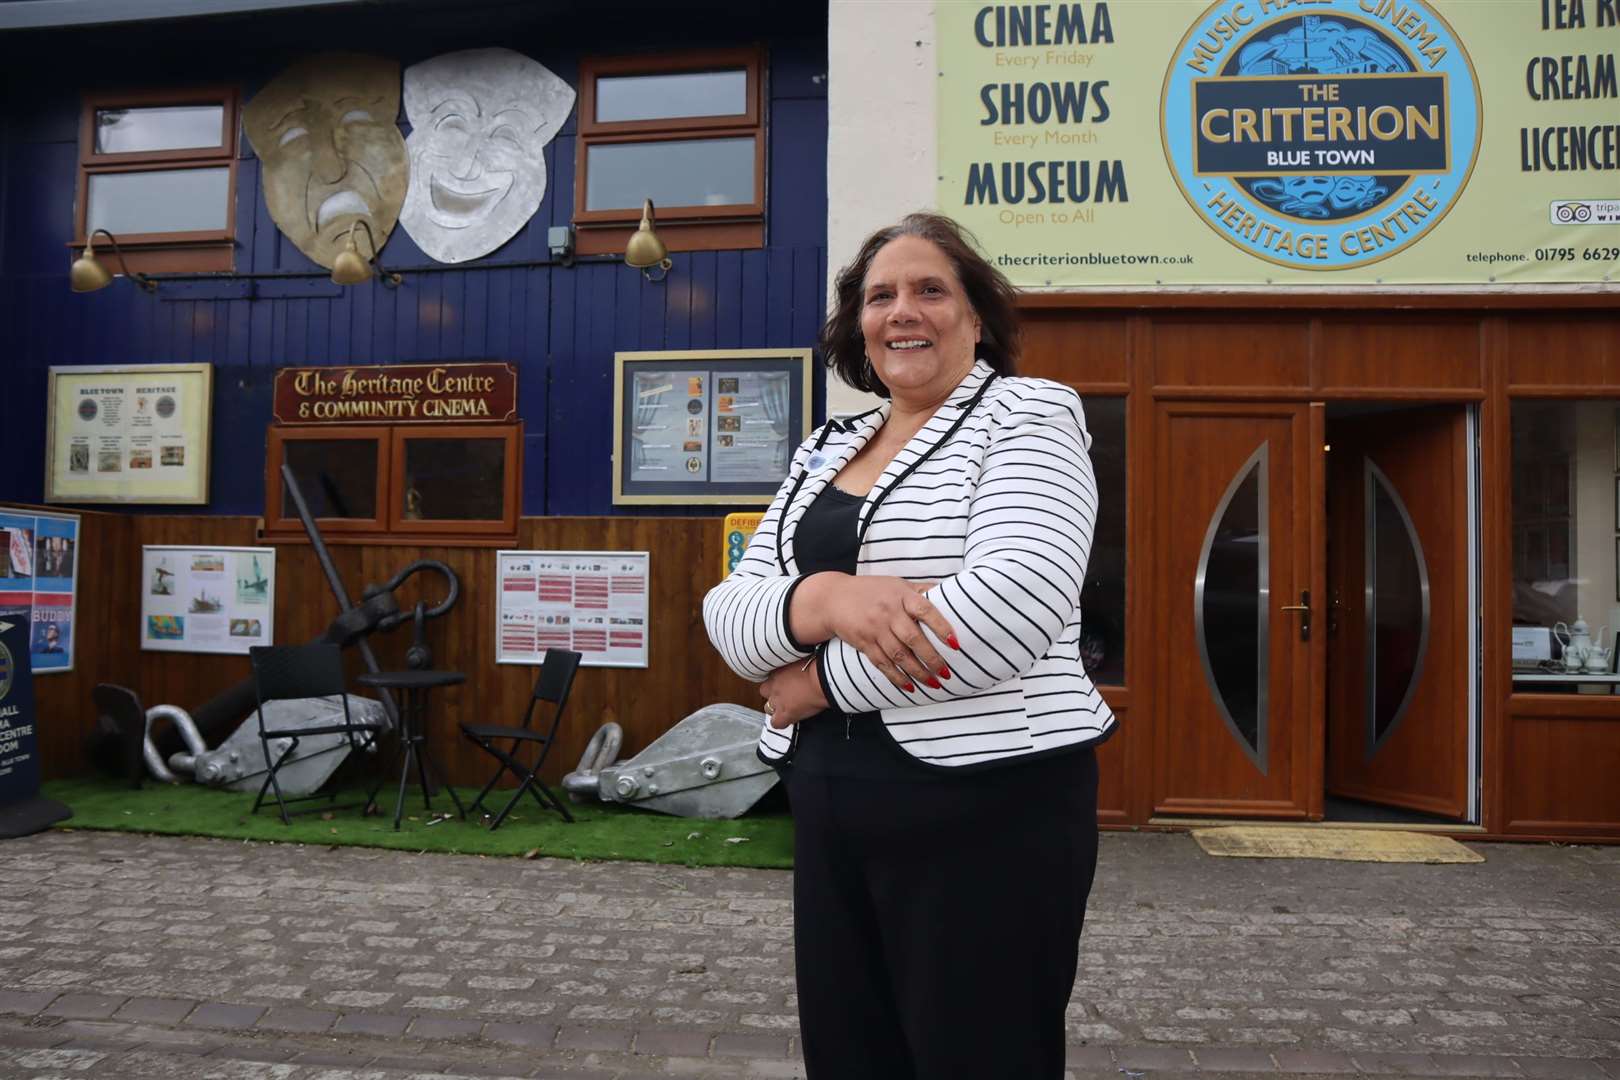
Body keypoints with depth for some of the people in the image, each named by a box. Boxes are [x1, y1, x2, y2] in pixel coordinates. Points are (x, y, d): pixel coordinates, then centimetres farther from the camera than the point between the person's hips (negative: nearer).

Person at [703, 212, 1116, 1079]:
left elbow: (1012, 603, -22)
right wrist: (822, 599, -20)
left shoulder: (1027, 414, -5)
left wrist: (821, 681, -12)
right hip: (831, 813, 6)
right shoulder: (823, 451, 12)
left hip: (989, 810, -6)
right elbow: (727, 615, 3)